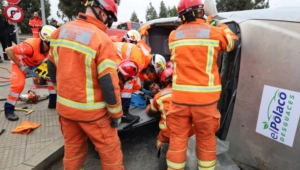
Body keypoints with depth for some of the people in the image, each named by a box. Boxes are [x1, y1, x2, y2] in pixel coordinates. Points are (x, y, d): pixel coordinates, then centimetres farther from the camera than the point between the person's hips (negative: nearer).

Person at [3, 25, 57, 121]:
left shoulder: (51, 47, -23)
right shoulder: (31, 46, -40)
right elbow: (8, 50, -35)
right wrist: (20, 66, -29)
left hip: (36, 63, 6)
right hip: (21, 62, -6)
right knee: (19, 84, -22)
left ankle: (53, 102, 7)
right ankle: (9, 109, -2)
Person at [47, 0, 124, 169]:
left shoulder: (60, 32, 3)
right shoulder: (101, 39, -20)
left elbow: (52, 68, 12)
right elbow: (109, 82, -21)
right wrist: (116, 113, -9)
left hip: (64, 106, 7)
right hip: (91, 110, -7)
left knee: (73, 148, 23)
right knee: (110, 149, 12)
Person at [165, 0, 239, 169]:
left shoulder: (174, 36, 6)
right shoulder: (214, 32, 0)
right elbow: (232, 42, 18)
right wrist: (222, 26, 36)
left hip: (180, 97, 2)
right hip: (205, 97, -1)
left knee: (177, 138, 13)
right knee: (206, 139, 16)